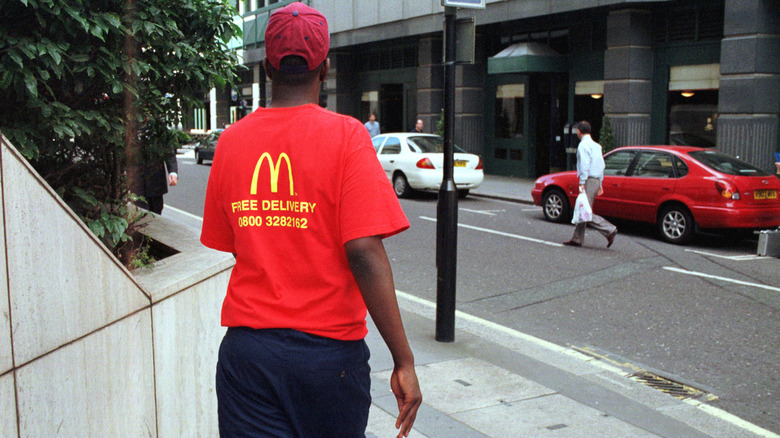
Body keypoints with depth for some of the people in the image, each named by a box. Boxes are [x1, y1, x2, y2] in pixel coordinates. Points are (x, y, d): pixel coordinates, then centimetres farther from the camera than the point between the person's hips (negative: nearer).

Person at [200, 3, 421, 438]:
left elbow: (232, 245, 9)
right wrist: (404, 359, -14)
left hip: (246, 348, 3)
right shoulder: (345, 135, -11)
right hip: (329, 349, -2)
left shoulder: (231, 141, 3)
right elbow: (364, 251, -19)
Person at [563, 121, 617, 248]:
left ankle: (609, 230, -15)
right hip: (596, 180, 10)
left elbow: (584, 165, -18)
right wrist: (600, 183, 22)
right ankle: (577, 239, 14)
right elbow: (602, 165, 20)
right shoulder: (596, 146, 20)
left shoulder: (583, 145, -10)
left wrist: (582, 183, -19)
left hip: (589, 181, -10)